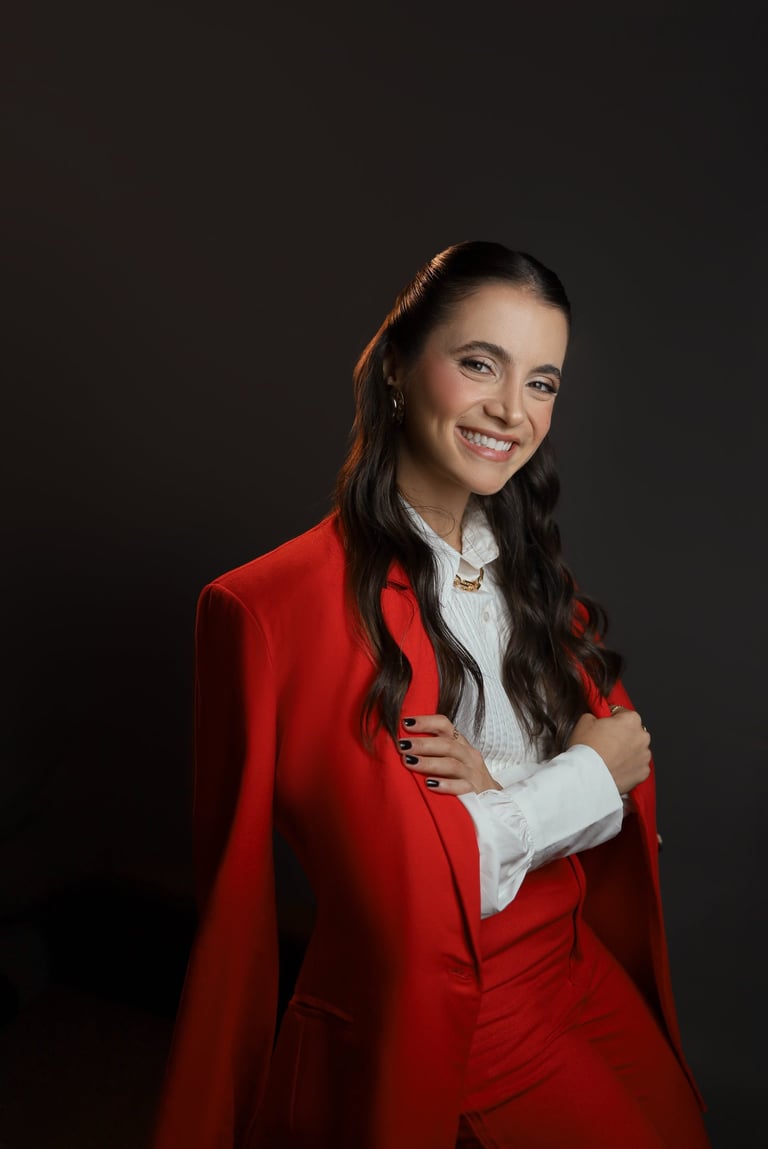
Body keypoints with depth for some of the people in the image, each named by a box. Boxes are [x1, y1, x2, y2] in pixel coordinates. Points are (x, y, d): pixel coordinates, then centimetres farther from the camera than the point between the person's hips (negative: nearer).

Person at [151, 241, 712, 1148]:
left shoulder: (537, 580, 3)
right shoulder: (275, 607, -21)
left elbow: (628, 785, 0)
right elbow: (401, 885, -20)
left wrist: (501, 798, -21)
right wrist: (585, 776, -11)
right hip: (406, 1035, -5)